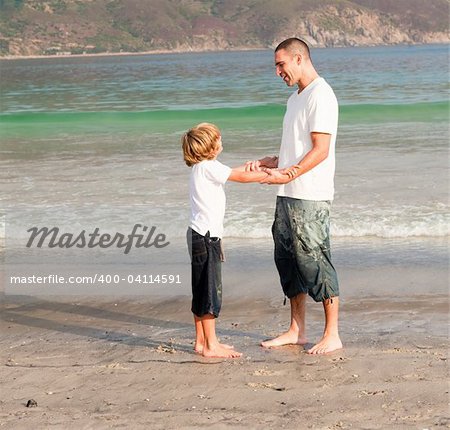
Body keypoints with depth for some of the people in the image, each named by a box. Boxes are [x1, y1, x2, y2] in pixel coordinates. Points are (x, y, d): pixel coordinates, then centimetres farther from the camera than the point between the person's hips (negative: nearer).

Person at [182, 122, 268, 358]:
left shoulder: (200, 167, 14)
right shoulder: (208, 167, -14)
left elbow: (235, 171, 24)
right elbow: (242, 176, -14)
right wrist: (272, 174, -6)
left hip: (201, 234, 10)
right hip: (206, 236, -10)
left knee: (202, 291, 15)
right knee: (210, 291, -6)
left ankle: (202, 340, 22)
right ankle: (211, 346, -3)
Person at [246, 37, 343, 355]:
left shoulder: (321, 96, -11)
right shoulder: (296, 98, 20)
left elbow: (320, 150, -19)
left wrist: (288, 174, -26)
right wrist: (266, 163, 11)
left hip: (311, 197, -10)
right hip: (288, 196, 10)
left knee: (315, 261, -7)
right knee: (288, 260, 12)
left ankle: (332, 336, 0)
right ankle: (297, 331, 21)